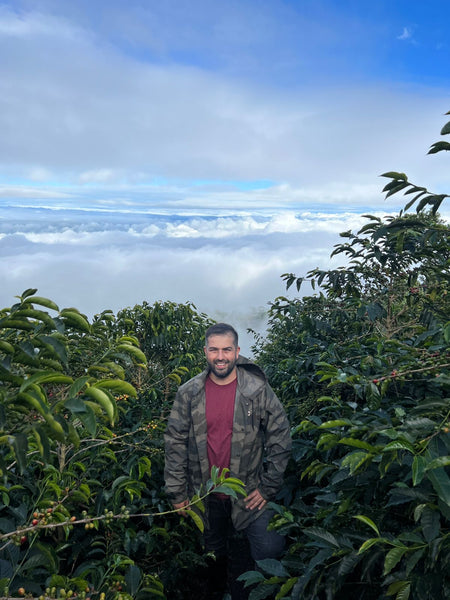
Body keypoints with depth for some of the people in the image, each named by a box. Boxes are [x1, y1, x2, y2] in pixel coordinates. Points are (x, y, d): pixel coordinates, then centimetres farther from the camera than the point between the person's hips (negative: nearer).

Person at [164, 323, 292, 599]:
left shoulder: (258, 389, -11)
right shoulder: (188, 394, -7)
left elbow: (281, 437, -7)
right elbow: (175, 443, -2)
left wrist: (268, 487, -8)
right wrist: (177, 493, -2)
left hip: (249, 493, -1)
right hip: (206, 495, 2)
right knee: (215, 556, 20)